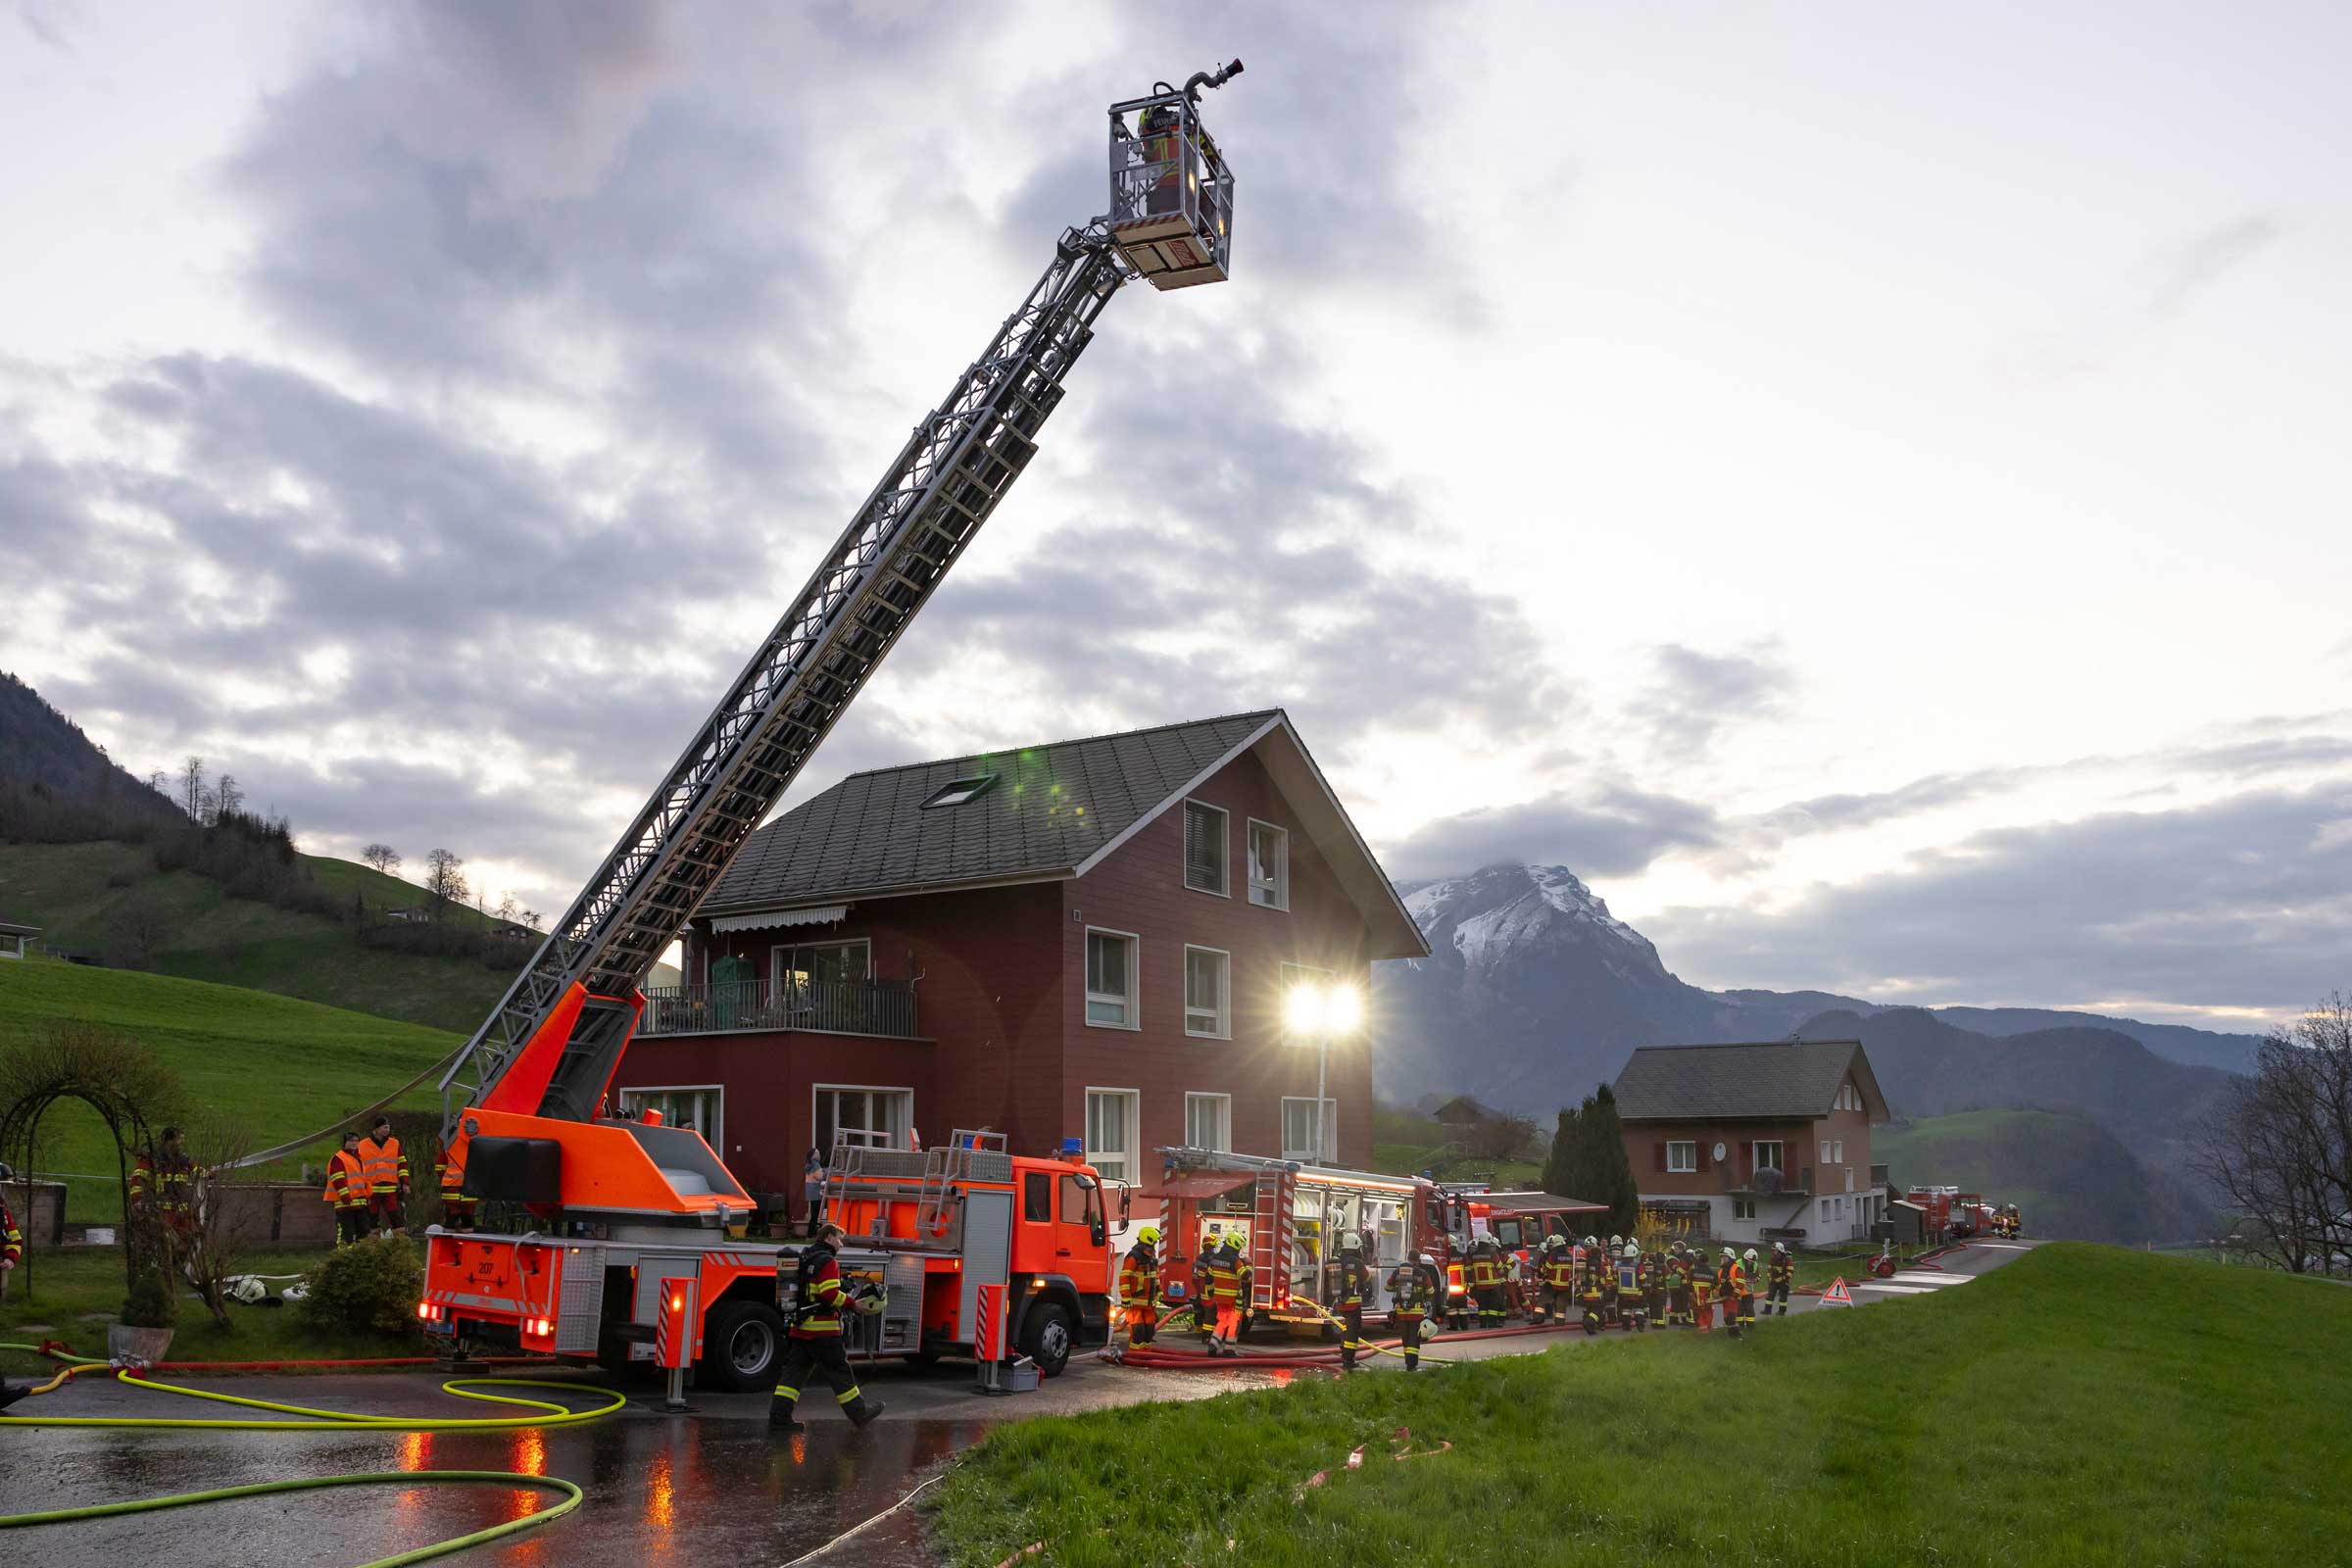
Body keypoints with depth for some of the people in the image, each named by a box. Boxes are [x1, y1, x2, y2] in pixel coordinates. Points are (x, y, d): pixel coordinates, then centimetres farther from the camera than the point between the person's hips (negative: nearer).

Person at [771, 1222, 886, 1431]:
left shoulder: (804, 1259, 17)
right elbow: (830, 1293, -22)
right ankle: (860, 1412, 12)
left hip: (800, 1327, 8)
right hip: (822, 1330, -8)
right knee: (839, 1370, 2)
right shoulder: (827, 1261, -12)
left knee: (795, 1370, 6)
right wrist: (854, 1304, -14)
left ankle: (778, 1417, 0)